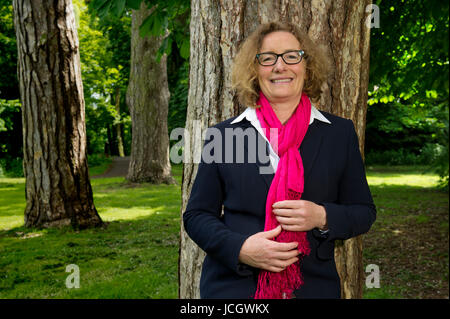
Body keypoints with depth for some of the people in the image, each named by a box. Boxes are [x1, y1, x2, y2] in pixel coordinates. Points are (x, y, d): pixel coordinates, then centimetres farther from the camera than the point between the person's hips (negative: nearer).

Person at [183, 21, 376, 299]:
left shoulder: (340, 133, 3)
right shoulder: (223, 135, 0)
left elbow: (364, 213, 6)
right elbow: (197, 215, 2)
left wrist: (322, 217, -14)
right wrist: (240, 248, -15)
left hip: (314, 286, 1)